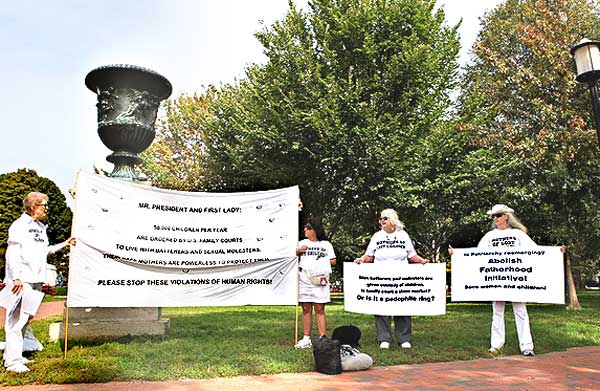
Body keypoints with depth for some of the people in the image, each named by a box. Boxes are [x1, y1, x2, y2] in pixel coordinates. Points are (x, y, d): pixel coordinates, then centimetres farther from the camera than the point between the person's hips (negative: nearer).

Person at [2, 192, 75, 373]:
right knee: (17, 318, -6)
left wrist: (64, 244, 16)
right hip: (21, 280, -8)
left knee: (27, 317, 13)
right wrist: (16, 277, -18)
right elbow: (12, 253, -13)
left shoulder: (41, 227, 16)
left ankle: (14, 354, 23)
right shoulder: (19, 225, -7)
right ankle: (12, 361, -1)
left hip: (36, 279, 8)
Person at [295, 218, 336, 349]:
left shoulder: (325, 244, 10)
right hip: (304, 280, 2)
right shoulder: (302, 243, 15)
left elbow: (333, 261, 9)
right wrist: (298, 251, -5)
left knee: (319, 310, -1)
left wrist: (322, 262, -6)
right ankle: (306, 339, 13)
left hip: (319, 281, -2)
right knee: (306, 310, 6)